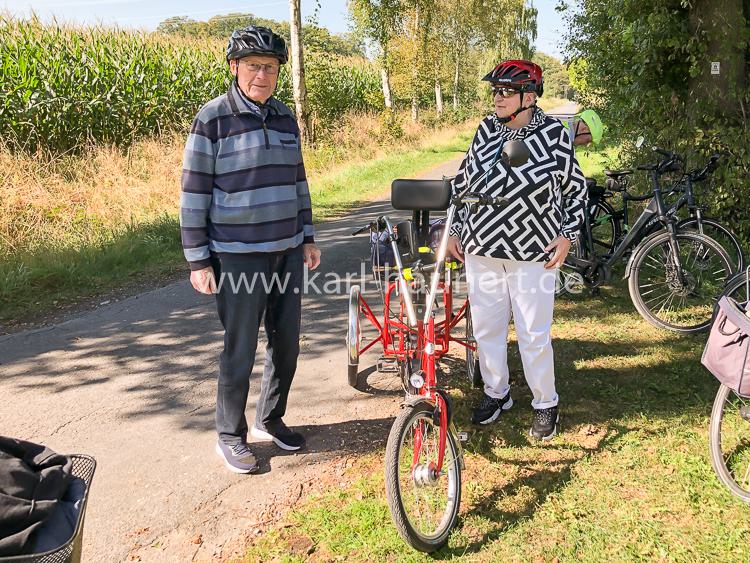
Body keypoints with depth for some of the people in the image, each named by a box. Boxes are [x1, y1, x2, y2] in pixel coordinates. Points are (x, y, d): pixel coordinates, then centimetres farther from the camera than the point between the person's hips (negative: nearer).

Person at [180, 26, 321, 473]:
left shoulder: (285, 118, 9)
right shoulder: (213, 118, -8)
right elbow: (194, 193, -8)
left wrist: (308, 238, 14)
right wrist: (198, 260, -10)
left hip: (288, 252, 6)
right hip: (238, 256, -6)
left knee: (287, 344, 12)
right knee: (240, 353, 2)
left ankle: (270, 419, 33)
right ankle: (231, 437, 21)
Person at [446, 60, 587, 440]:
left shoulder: (554, 134, -5)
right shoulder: (486, 130, 5)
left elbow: (576, 188, 4)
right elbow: (462, 181, 15)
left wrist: (568, 235, -4)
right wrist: (455, 230, 11)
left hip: (533, 254, -4)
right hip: (481, 249, 4)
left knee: (534, 335, 2)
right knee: (486, 327, 12)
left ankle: (545, 404, 22)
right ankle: (495, 393, 32)